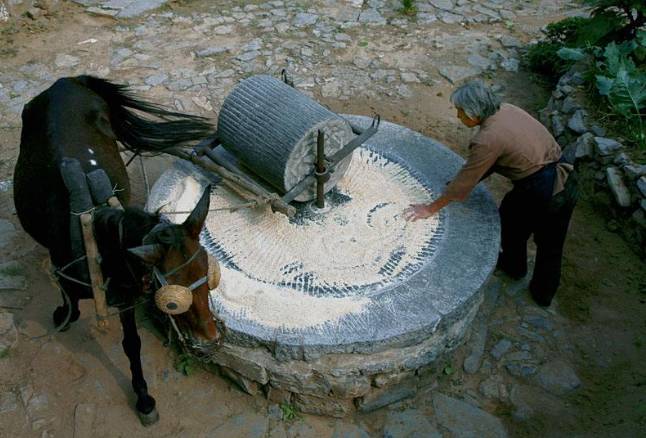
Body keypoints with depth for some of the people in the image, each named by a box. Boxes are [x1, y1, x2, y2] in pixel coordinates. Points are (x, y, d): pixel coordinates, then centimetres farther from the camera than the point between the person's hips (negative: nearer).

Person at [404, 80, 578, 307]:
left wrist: (431, 208, -4)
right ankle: (543, 294, 42)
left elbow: (464, 181, -14)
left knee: (510, 218, 26)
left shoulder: (488, 140, -21)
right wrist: (461, 182, 15)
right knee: (551, 246, 22)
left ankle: (514, 265, 50)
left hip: (540, 193, -7)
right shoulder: (506, 110, 3)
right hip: (566, 181, 7)